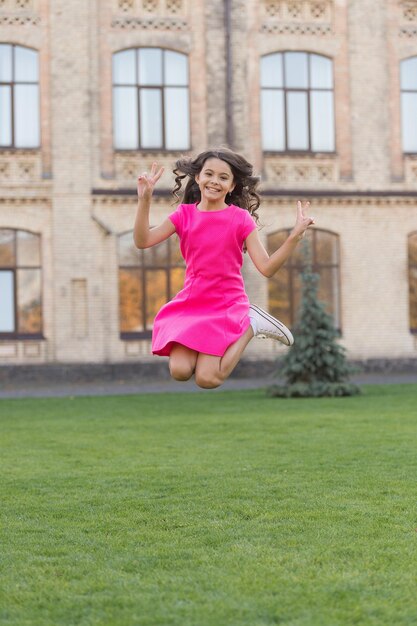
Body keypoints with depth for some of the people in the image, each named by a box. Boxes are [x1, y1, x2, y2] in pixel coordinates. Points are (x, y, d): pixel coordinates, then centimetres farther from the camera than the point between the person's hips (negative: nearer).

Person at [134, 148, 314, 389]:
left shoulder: (240, 218, -6)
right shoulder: (185, 214, 1)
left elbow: (267, 268, -12)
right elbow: (142, 241, -7)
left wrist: (295, 237, -24)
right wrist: (144, 200, -18)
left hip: (227, 304, -3)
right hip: (191, 303, 3)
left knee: (207, 379, -16)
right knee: (179, 371, -18)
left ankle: (251, 325, 6)